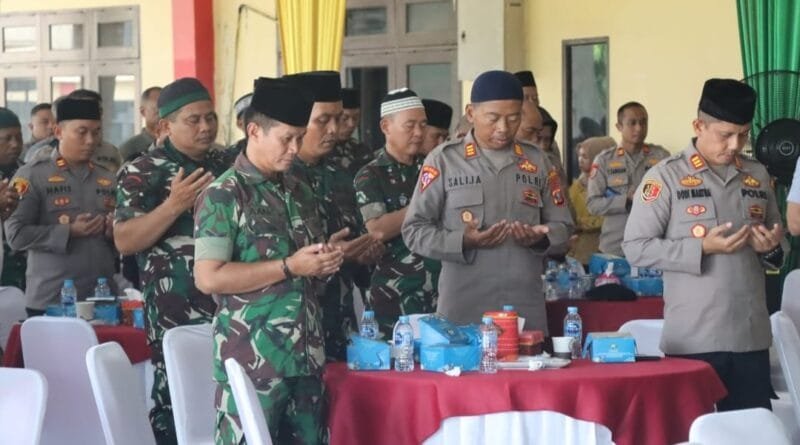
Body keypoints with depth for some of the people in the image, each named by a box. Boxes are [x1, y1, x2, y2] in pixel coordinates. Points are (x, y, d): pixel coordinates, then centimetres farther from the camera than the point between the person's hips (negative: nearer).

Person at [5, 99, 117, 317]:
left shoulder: (107, 179, 13)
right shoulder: (32, 175, -2)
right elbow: (16, 234, -10)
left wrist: (115, 231, -5)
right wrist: (70, 231, -16)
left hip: (103, 299, 4)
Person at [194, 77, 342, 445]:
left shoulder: (300, 194, 15)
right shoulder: (223, 195, -8)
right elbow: (208, 277, -17)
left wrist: (326, 263, 2)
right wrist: (289, 267, -16)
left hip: (306, 356, 7)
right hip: (252, 360, -7)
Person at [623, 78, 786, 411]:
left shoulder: (758, 176, 12)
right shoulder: (666, 176, -4)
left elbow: (778, 244, 20)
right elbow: (636, 247, -8)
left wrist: (772, 248, -4)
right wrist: (702, 248, -17)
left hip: (751, 337, 5)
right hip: (692, 340, -5)